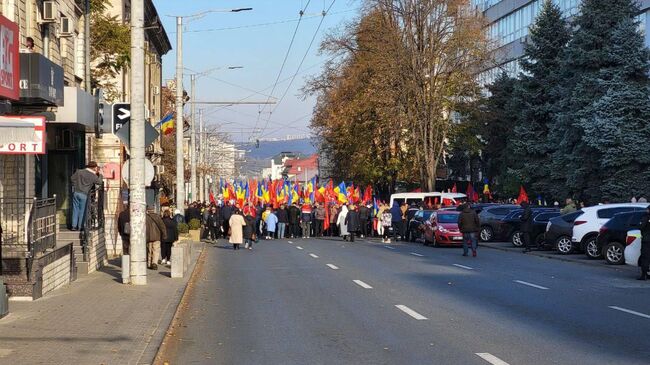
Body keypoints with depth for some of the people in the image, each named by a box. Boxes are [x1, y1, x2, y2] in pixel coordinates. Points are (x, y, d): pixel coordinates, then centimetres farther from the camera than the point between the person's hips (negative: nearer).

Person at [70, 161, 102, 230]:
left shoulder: (79, 171, 4)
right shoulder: (93, 176, -6)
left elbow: (72, 178, 7)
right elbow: (99, 182, 8)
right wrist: (98, 174, 17)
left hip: (76, 192, 4)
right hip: (84, 194, -4)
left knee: (75, 209, 9)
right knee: (82, 211, 6)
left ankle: (74, 226, 9)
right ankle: (80, 226, 9)